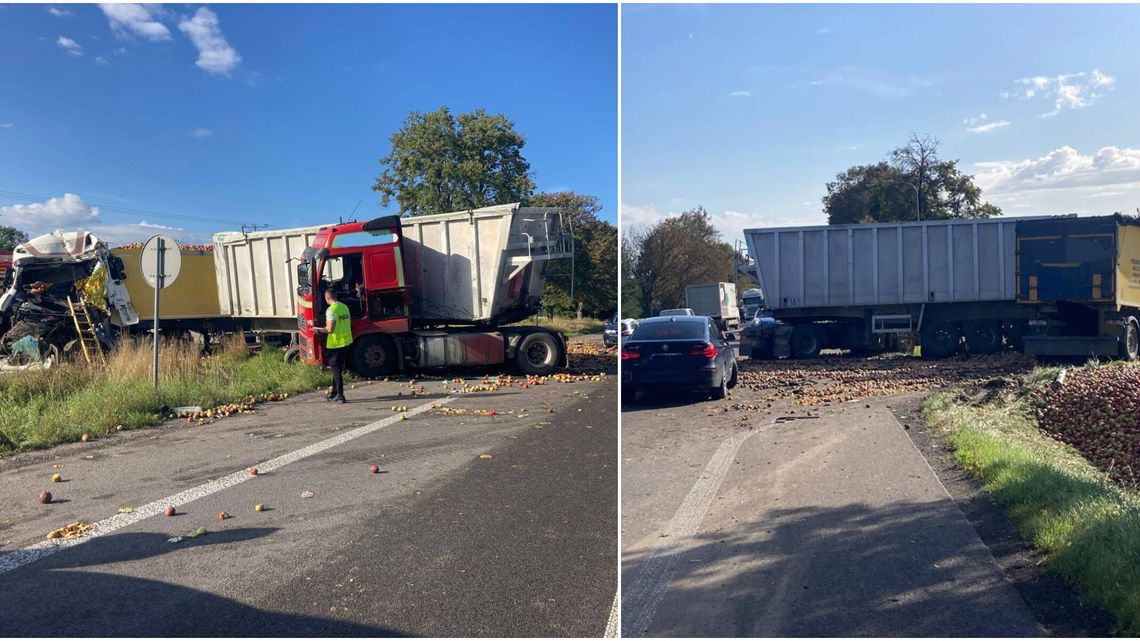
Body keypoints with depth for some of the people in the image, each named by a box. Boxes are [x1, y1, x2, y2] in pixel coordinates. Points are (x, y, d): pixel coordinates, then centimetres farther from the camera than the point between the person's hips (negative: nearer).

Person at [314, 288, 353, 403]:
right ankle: (335, 392, 26)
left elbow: (330, 329, -21)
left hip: (335, 344, -8)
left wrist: (318, 330, -6)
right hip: (346, 341, 8)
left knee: (336, 369, 0)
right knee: (337, 368, 18)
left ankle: (340, 395, 1)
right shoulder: (344, 307, 7)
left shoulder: (331, 310, -18)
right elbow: (349, 323, 13)